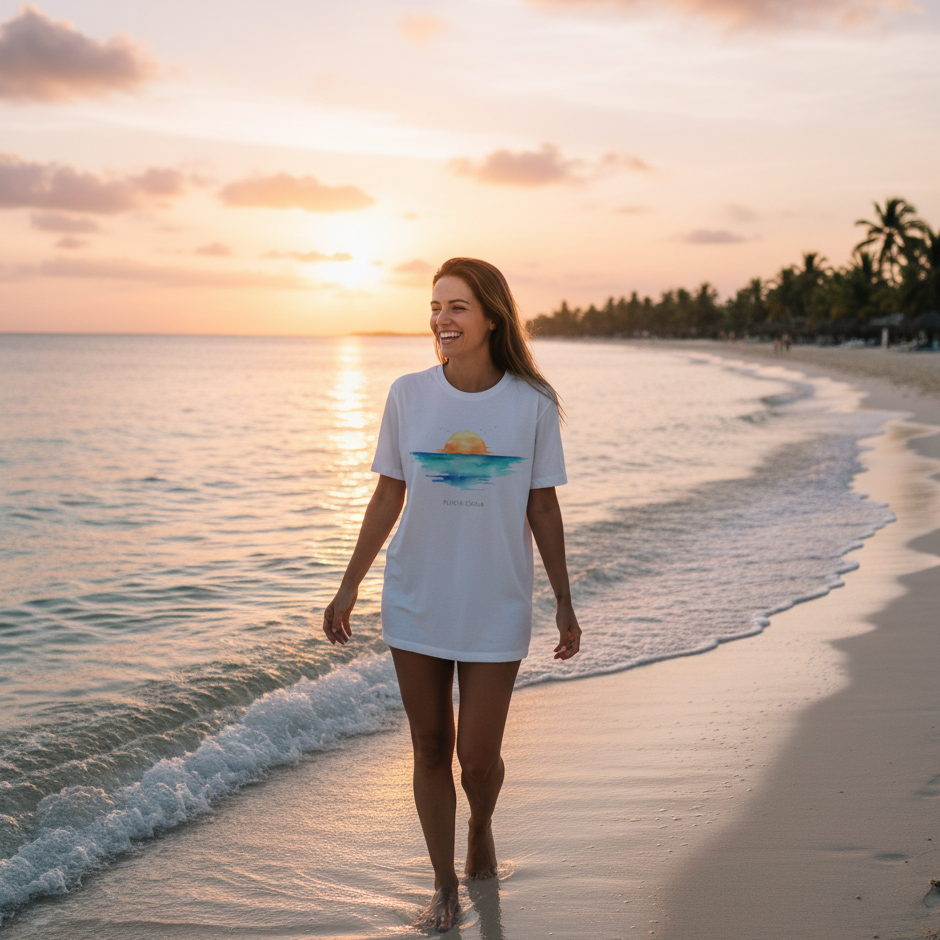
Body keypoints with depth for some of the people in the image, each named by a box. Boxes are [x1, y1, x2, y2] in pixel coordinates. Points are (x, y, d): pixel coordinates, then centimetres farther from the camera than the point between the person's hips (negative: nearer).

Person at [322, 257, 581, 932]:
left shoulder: (532, 404, -6)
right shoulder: (409, 395, -2)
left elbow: (543, 508, 1)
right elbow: (388, 497, 4)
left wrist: (565, 604, 4)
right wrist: (348, 589, 4)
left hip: (496, 610, -1)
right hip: (416, 603, 2)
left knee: (478, 756, 2)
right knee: (431, 748, 9)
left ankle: (482, 828, 37)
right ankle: (444, 886, 27)